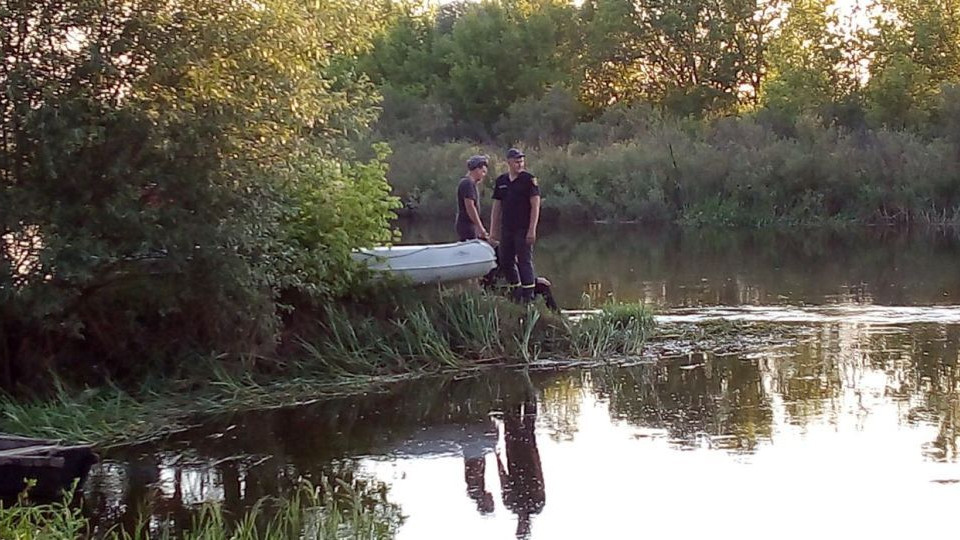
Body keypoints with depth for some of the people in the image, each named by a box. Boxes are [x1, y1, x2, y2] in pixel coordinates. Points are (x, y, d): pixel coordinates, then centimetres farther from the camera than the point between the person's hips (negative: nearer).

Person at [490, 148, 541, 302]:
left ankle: (528, 296, -4)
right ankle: (516, 295, 21)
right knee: (507, 262, 9)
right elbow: (496, 207, 15)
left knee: (524, 261, -6)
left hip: (523, 229, -6)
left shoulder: (529, 180, -5)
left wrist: (532, 230, -15)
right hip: (506, 229, 6)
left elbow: (535, 206, -9)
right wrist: (493, 231, 11)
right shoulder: (501, 181, 10)